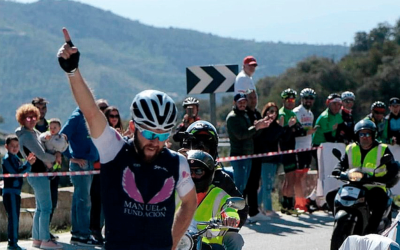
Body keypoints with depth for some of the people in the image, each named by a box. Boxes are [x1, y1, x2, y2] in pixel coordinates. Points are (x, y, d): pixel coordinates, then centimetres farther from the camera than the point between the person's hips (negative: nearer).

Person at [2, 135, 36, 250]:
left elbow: (21, 169, 17)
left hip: (16, 192, 10)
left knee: (15, 219, 12)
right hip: (10, 192, -10)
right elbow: (16, 173, -20)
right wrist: (28, 163, -21)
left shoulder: (15, 158, 17)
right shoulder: (7, 158, -12)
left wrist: (27, 161, 4)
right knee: (13, 218, -10)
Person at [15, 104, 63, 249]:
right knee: (46, 207, -8)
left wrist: (55, 154, 1)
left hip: (39, 173, 10)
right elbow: (41, 155, -19)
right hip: (38, 174, -10)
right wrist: (55, 158, -2)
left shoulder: (35, 133, 14)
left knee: (40, 208, 13)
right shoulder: (26, 136, -16)